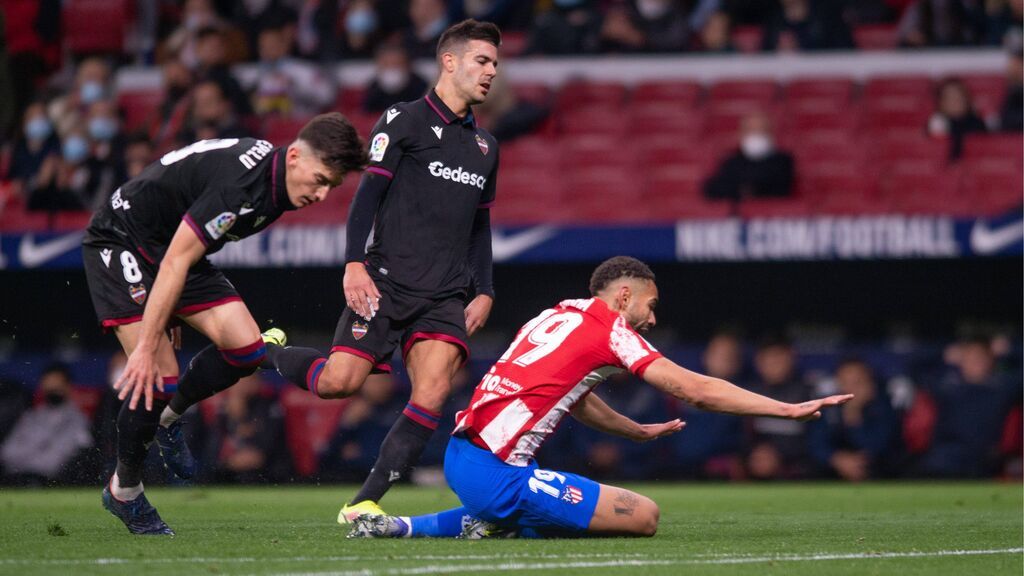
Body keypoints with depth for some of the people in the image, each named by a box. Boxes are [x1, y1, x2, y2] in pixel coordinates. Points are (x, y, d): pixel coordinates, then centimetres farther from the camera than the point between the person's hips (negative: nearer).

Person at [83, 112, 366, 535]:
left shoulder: (274, 178, -3)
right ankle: (124, 492, 4)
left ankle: (167, 418, 15)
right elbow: (174, 264, -32)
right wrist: (148, 348, -32)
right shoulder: (239, 183, -33)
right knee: (156, 377, -17)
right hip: (120, 242, -9)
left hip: (172, 244, 9)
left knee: (245, 348, -9)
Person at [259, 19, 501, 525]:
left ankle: (364, 504, -13)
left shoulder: (485, 146, 20)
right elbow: (367, 194, -6)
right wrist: (355, 263, -16)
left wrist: (483, 292, 16)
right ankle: (267, 352, 19)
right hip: (386, 282, -5)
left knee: (432, 393, -16)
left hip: (445, 296, 5)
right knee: (340, 381, -14)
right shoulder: (404, 121, 0)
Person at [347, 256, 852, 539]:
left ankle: (404, 527, 18)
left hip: (460, 456, 9)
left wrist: (639, 432, 39)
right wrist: (790, 410, 0)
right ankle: (497, 527, -9)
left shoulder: (558, 316, 18)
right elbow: (698, 391, -4)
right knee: (644, 515, -6)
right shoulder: (610, 329, -4)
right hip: (498, 473, -9)